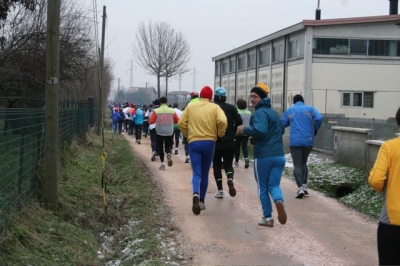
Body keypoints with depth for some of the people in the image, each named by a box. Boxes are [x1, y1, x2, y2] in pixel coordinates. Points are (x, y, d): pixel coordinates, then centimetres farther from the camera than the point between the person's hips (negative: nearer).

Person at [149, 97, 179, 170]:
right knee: (168, 146, 15)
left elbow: (151, 121, -8)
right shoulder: (172, 111, 0)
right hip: (169, 132, 1)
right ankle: (168, 153, -19)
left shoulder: (156, 111, -6)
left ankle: (162, 163, 6)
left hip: (160, 132, -1)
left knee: (160, 147, 12)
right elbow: (177, 121, 4)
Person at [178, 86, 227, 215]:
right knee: (205, 174, 14)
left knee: (196, 173, -4)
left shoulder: (190, 106, 7)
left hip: (193, 142, 0)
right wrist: (220, 134, 2)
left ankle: (195, 194, -32)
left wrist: (187, 135, 18)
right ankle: (201, 201, 20)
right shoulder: (215, 107, 2)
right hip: (209, 142, 0)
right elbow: (223, 121, -15)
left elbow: (181, 123, 4)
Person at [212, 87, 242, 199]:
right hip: (229, 142, 1)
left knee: (216, 165, 10)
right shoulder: (231, 108, 2)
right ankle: (230, 178, -22)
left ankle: (220, 190, 4)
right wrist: (233, 132, 6)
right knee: (228, 164, 11)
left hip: (215, 142, -1)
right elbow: (239, 121, -8)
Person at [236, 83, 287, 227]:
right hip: (279, 156, 6)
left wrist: (244, 130, -13)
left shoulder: (259, 113, -11)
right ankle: (279, 200, -24)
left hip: (263, 157, -6)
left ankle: (268, 217, 11)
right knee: (274, 184, 9)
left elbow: (259, 130, -27)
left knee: (263, 187, 9)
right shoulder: (274, 113, 17)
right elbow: (281, 130, 30)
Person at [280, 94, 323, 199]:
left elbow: (282, 124, 10)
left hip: (295, 142, -1)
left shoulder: (289, 111, 8)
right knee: (303, 163, 19)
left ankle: (300, 187, -16)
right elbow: (319, 118, -9)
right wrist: (315, 130, 7)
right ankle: (304, 185, 7)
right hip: (308, 141, 2)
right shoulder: (310, 109, 7)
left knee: (297, 165, -1)